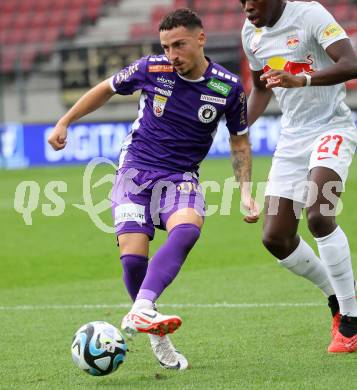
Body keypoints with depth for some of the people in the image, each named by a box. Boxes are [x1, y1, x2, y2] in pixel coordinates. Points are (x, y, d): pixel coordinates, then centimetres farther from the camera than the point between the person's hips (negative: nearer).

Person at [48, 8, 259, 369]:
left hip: (181, 177, 0)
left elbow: (239, 141, 11)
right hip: (135, 169, 0)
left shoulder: (229, 87, -5)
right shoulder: (151, 69, -6)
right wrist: (64, 123, 15)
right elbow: (106, 89, 13)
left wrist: (245, 191, 1)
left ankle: (141, 312, -48)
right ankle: (156, 337, 3)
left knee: (186, 230, -35)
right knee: (133, 256, -18)